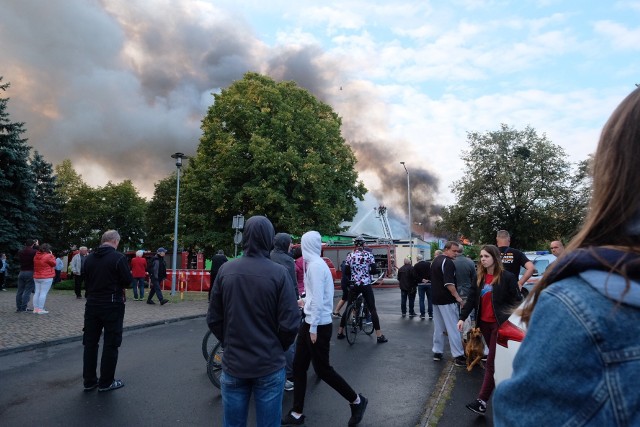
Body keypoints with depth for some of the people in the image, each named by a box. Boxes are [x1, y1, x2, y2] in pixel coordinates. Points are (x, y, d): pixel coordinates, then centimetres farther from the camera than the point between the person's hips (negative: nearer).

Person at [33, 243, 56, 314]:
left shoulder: (36, 256, 8)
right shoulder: (48, 256, -16)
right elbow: (54, 264, -4)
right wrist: (51, 255, 3)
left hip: (36, 277, 8)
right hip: (46, 277, -8)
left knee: (37, 292, 12)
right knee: (43, 293, -5)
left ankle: (35, 308, 15)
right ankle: (40, 309, -6)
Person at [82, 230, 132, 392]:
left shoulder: (89, 258, 3)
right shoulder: (119, 257, -15)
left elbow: (86, 282, 10)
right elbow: (128, 281, -13)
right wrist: (123, 279, 8)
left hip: (92, 304, 6)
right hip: (112, 305, -5)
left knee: (90, 342, 14)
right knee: (110, 344, 4)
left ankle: (89, 381, 23)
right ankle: (106, 382, 11)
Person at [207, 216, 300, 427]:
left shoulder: (225, 270, -6)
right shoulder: (279, 273, -15)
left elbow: (214, 319, 0)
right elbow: (290, 324, -13)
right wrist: (278, 348, 6)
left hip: (233, 363, 3)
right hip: (269, 365, -2)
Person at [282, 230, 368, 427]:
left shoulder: (315, 265, -20)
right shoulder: (314, 263, 9)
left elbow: (318, 299, -22)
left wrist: (313, 327, -20)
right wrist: (304, 301, 30)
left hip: (318, 325, -9)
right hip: (310, 322, 9)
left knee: (322, 369, 4)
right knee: (298, 367, 12)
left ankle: (356, 401, 23)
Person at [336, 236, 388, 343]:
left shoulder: (349, 256, 2)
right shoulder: (368, 254, -3)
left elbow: (347, 272, 3)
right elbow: (374, 269, -8)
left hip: (354, 285, 2)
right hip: (366, 285, -2)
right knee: (372, 309, 0)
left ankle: (340, 332, 18)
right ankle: (379, 335, -1)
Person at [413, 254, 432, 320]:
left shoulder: (416, 266, -1)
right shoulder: (429, 264, 0)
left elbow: (415, 276, -9)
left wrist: (421, 280, -8)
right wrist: (429, 279, -7)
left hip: (420, 284, 0)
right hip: (429, 283, 1)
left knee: (421, 300, 6)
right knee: (430, 299, 7)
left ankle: (422, 315, 6)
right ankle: (430, 315, 8)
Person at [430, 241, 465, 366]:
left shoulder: (435, 260, 13)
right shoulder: (448, 262, -17)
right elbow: (449, 284, -24)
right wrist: (458, 297, -16)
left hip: (436, 298, 9)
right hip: (447, 300, -9)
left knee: (438, 327, 14)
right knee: (453, 328, -3)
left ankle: (437, 352, 19)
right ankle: (458, 356, 1)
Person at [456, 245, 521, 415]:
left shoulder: (507, 277, -11)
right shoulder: (479, 277, 7)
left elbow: (516, 300, -8)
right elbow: (471, 298, 5)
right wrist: (462, 317, -2)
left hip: (500, 323, -6)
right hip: (484, 323, 6)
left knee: (492, 361, -6)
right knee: (494, 358, 17)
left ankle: (482, 401, -6)